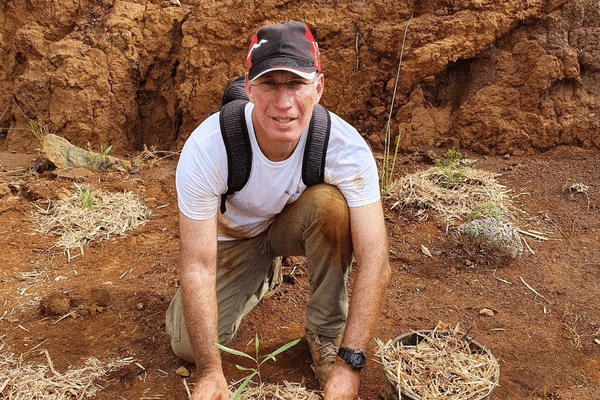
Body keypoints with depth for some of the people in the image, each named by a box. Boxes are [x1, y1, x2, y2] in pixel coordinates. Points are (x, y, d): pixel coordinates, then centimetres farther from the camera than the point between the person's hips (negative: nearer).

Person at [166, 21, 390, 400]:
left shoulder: (346, 146, -32)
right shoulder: (206, 147, -33)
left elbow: (374, 259, -32)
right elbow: (198, 266, -29)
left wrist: (349, 362, -37)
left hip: (299, 225, 0)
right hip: (234, 235, 1)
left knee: (330, 202, -34)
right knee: (188, 344, -11)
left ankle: (327, 335, -11)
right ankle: (260, 279, 19)